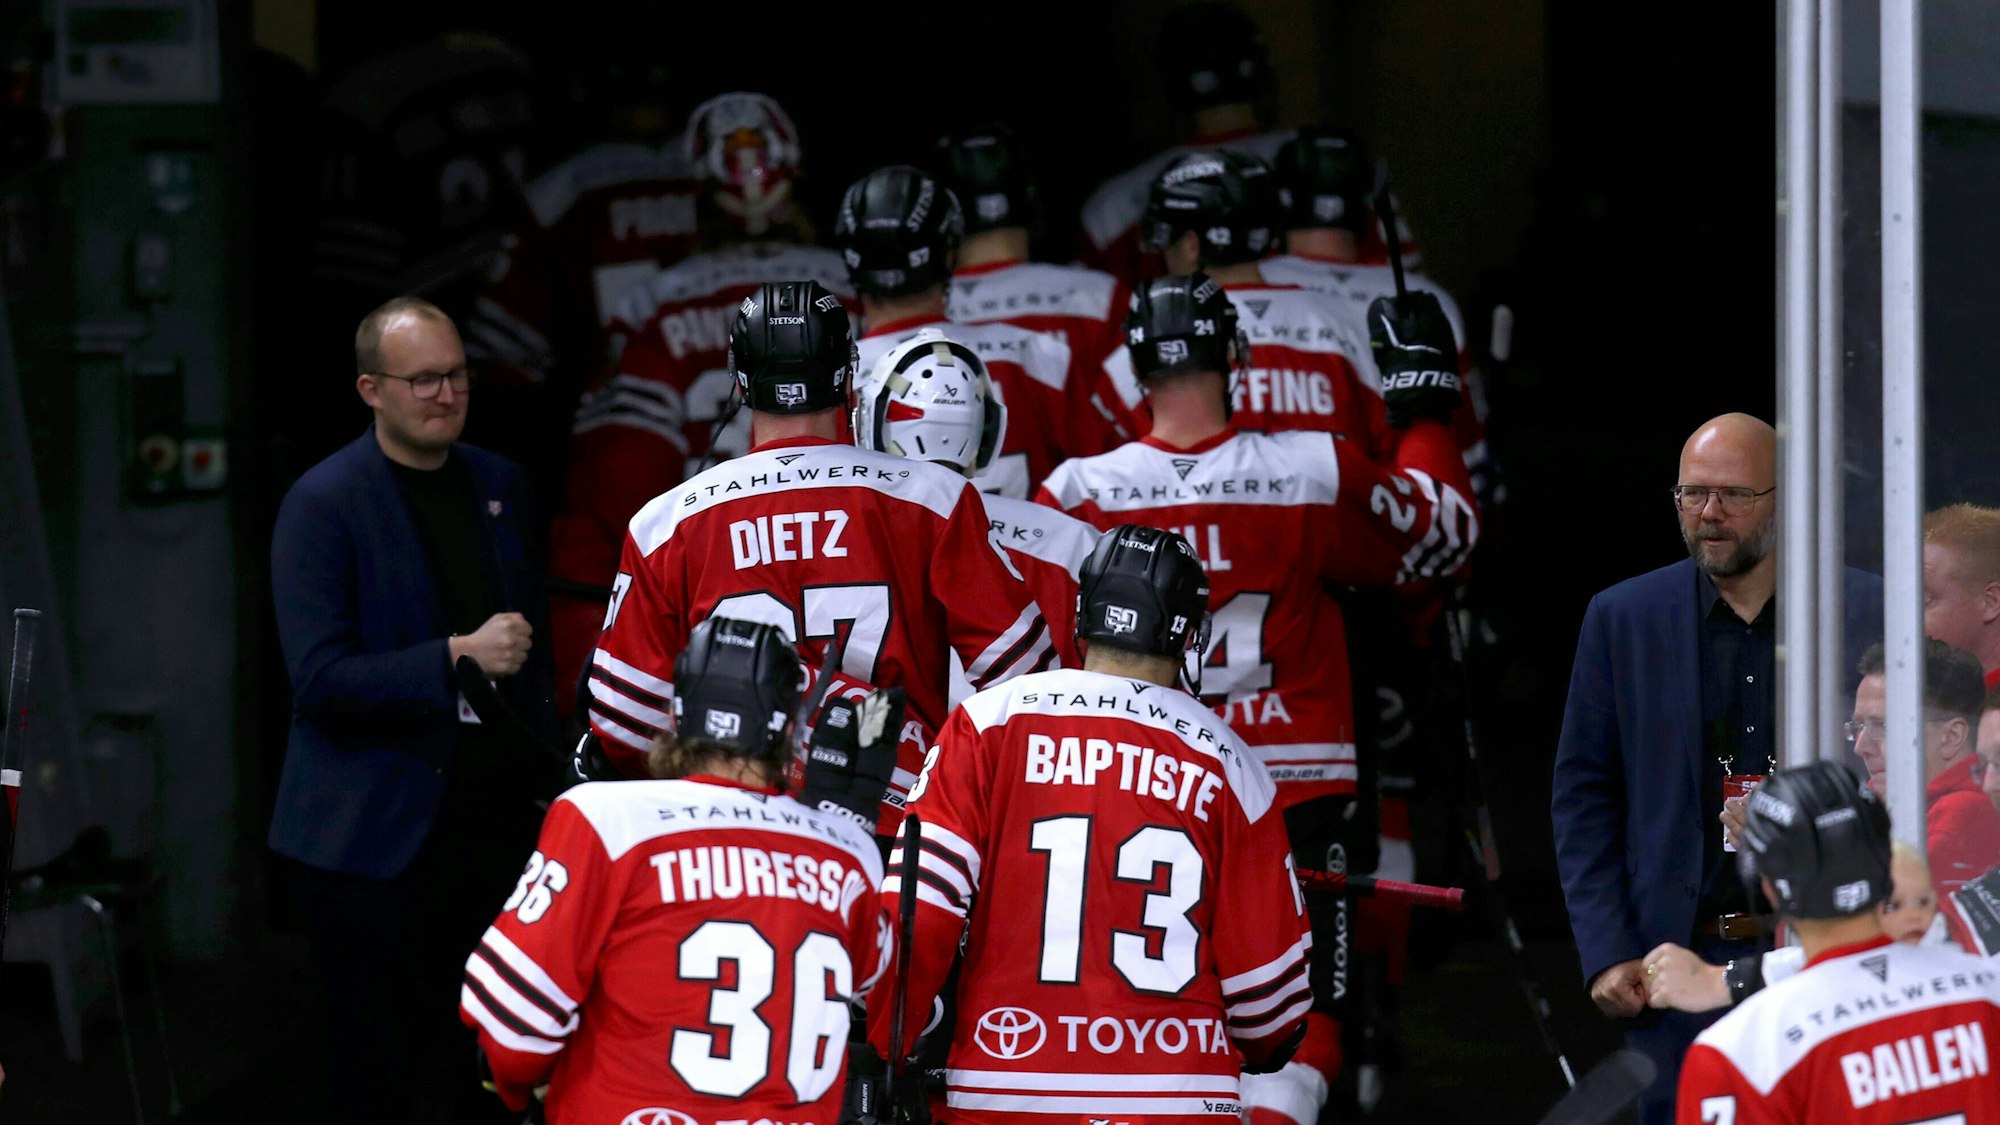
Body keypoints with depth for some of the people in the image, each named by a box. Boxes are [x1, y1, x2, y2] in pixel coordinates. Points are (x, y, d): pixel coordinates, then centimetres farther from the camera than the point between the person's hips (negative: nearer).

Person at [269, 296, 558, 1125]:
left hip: (493, 824, 5)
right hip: (377, 838, -5)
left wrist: (546, 779, 13)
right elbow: (319, 678, -15)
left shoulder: (501, 485, 11)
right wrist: (456, 657, -23)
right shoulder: (323, 504, -8)